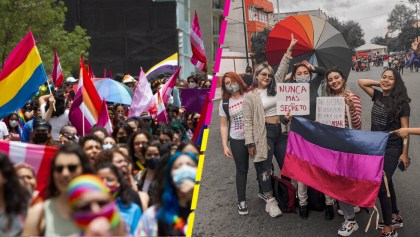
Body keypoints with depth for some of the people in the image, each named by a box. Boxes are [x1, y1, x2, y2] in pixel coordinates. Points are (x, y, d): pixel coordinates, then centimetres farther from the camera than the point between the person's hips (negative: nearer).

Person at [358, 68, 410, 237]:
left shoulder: (401, 103, -10)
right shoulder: (378, 96, 5)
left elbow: (405, 129, -11)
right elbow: (361, 82, 9)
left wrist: (405, 153, -14)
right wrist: (379, 84, 1)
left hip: (392, 148, -7)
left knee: (381, 184, -11)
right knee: (386, 181, 17)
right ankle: (396, 217, 34)